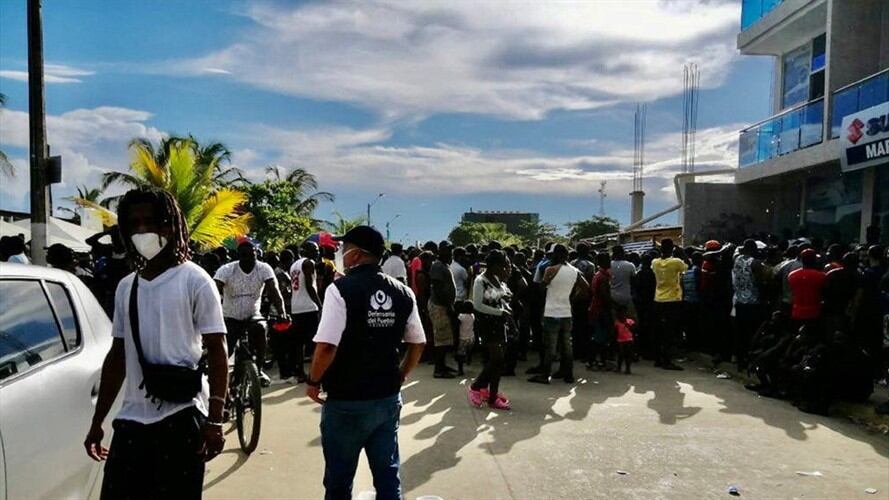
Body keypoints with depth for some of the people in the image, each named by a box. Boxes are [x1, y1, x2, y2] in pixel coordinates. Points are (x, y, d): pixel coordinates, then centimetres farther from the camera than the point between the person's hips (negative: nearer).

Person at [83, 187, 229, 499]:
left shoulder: (194, 280, -5)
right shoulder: (126, 287, 10)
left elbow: (217, 352, -8)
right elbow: (117, 357, 16)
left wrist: (215, 420, -14)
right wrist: (97, 422, 16)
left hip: (181, 417, -5)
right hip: (131, 418, 5)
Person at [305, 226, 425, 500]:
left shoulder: (340, 289, -15)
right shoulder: (403, 293, 2)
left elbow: (326, 346, -21)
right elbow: (418, 344, 7)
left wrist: (313, 381, -5)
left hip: (346, 402, -4)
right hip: (388, 399, 5)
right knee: (388, 475, 15)